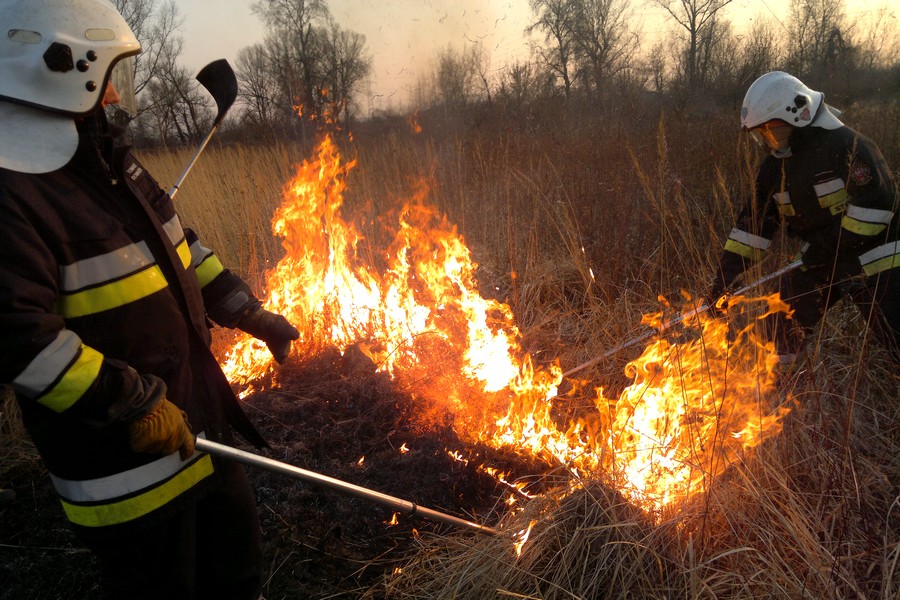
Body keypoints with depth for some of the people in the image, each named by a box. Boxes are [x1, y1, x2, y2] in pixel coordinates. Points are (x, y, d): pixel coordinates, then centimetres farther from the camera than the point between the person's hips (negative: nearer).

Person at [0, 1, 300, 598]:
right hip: (127, 459, -8)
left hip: (199, 427, 9)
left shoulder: (112, 162, 9)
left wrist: (253, 314, 16)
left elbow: (182, 247, 18)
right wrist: (136, 405, -24)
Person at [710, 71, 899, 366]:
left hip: (872, 262, -6)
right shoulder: (775, 167, 4)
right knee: (785, 328, 9)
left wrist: (830, 245, -21)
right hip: (820, 261, 7)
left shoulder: (847, 145, -18)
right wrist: (725, 274, -3)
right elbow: (753, 222, 4)